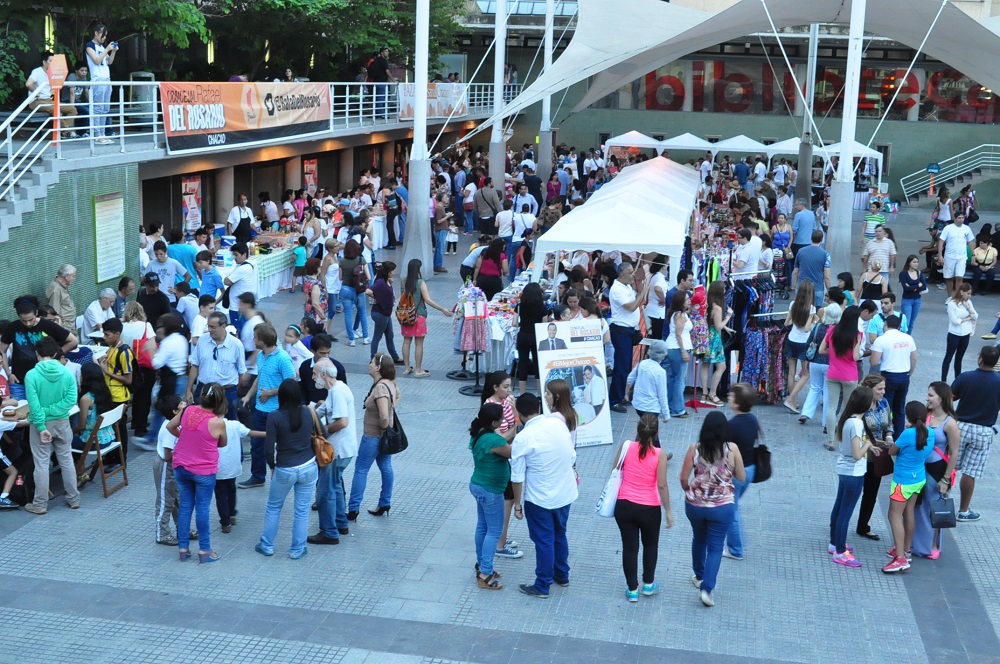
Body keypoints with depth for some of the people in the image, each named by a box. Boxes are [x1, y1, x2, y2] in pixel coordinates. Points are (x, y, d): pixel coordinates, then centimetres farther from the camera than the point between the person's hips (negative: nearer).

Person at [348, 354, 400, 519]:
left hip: (373, 436, -9)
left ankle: (353, 509, 5)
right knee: (385, 467, 17)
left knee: (361, 470, 0)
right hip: (385, 436, 9)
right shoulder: (389, 383, 1)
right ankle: (385, 504, 28)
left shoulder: (380, 388, -28)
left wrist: (384, 426, -15)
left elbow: (384, 416, -34)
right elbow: (398, 395, 24)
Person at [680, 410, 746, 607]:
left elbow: (683, 478, -6)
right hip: (722, 507, -2)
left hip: (695, 505, 2)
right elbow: (742, 478, -4)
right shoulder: (732, 449, -12)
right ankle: (706, 588, -4)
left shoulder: (695, 449, -10)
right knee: (715, 547, 7)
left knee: (699, 539, 25)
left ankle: (699, 576, 42)